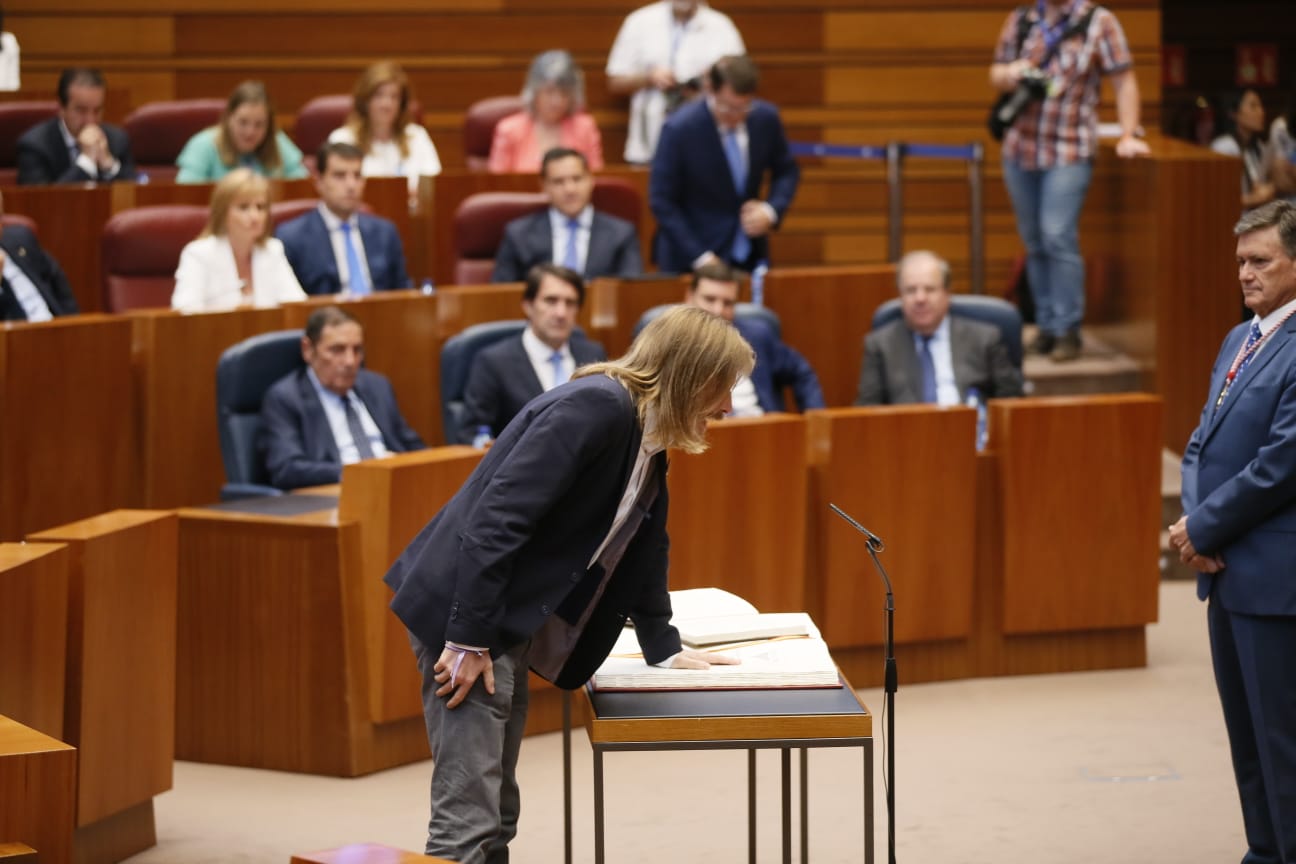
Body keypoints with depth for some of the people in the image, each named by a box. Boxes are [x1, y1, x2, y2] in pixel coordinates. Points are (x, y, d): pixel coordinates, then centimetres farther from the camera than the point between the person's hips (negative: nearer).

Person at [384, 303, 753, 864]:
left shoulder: (646, 439, 11)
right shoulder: (596, 408, -19)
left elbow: (641, 546, 26)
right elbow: (497, 517, -25)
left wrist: (664, 648, 33)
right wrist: (469, 639, -24)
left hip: (507, 625, 11)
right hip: (462, 613, -10)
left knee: (497, 817, 13)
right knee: (468, 816, -12)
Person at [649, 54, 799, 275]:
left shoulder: (766, 118, -6)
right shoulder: (679, 130, -17)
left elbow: (786, 171, 10)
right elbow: (662, 202, -13)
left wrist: (771, 211, -9)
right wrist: (700, 257, -19)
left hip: (750, 255, 4)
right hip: (690, 260, -4)